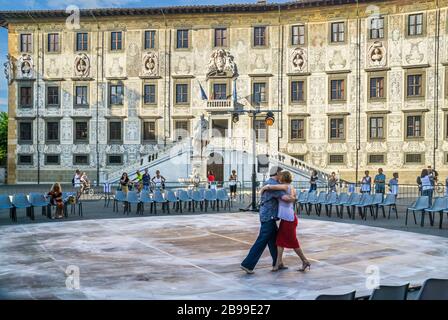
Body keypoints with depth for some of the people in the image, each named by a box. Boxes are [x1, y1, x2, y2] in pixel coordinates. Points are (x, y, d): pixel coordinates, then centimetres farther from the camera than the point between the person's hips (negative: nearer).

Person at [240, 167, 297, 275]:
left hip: (266, 216, 10)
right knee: (261, 242, -6)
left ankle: (277, 263, 27)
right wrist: (293, 199, -7)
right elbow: (285, 197, -28)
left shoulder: (268, 183, 14)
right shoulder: (274, 185, -17)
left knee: (274, 239, 18)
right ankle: (247, 264, -5)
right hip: (269, 217, -10)